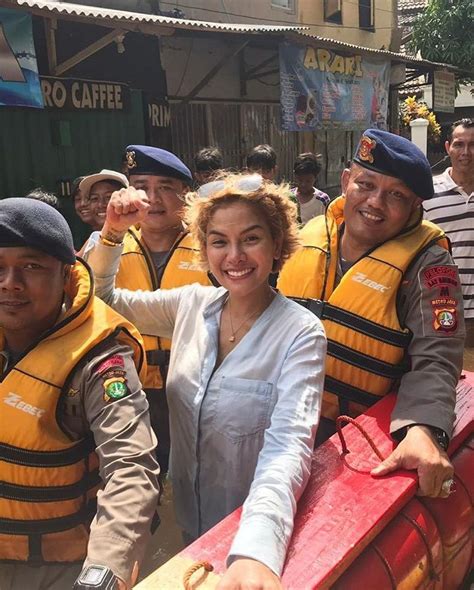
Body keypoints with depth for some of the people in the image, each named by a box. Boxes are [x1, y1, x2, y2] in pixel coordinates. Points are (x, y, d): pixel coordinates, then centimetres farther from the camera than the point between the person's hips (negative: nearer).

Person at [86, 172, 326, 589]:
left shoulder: (301, 333, -22)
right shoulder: (191, 305, -7)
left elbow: (289, 445, -33)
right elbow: (99, 299, 5)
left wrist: (257, 548, -48)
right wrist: (113, 233, -11)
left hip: (255, 532, -4)